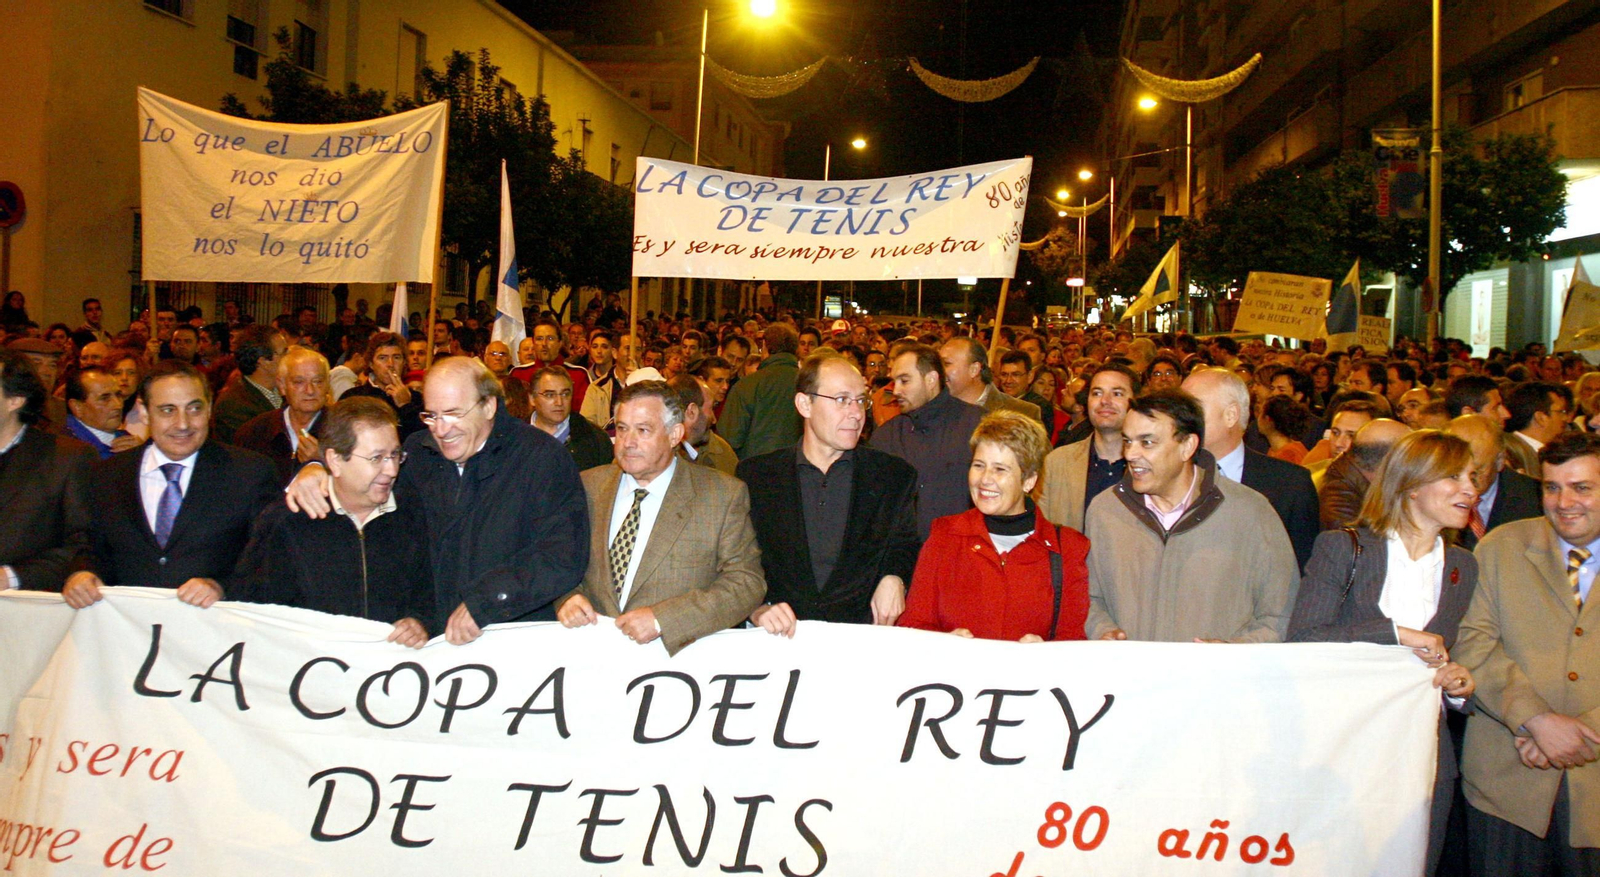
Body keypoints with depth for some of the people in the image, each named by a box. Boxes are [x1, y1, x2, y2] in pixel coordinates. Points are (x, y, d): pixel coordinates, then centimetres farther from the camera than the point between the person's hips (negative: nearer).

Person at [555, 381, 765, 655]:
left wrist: (662, 619, -15)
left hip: (678, 651, -2)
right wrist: (567, 597, -5)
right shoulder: (588, 486, 11)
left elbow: (747, 583, -5)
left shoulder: (725, 496, 0)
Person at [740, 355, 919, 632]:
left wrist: (894, 579, -4)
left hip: (859, 637, 3)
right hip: (781, 638, -2)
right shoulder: (756, 474, 9)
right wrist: (758, 609, -13)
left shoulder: (895, 476, 12)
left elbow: (906, 548, 18)